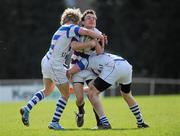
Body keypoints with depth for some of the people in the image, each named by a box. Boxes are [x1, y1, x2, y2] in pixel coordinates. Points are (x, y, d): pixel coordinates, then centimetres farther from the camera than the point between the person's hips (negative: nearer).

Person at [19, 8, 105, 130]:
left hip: (46, 62, 9)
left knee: (47, 90, 29)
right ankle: (54, 122, 6)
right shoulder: (70, 28, -11)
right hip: (55, 65, -9)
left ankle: (27, 108, 18)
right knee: (65, 95, 6)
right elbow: (87, 32, -26)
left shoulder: (62, 29, 16)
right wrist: (100, 37, -12)